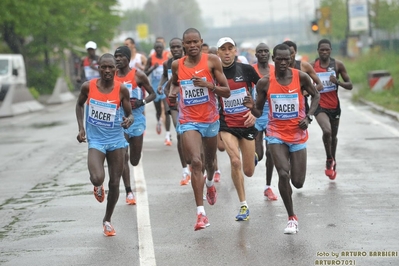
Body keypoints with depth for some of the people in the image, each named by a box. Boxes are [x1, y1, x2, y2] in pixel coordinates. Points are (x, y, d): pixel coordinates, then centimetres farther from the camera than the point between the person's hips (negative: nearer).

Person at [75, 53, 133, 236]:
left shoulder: (122, 89, -8)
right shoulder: (88, 87, -7)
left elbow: (129, 114, 0)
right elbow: (79, 105, 12)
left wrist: (128, 120, -24)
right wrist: (81, 128, 3)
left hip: (116, 140, 1)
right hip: (95, 140, -1)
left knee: (114, 183, 6)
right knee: (97, 178, -24)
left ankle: (107, 220, 28)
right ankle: (98, 187, 16)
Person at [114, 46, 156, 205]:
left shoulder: (138, 75, -5)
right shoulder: (112, 76, 2)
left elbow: (152, 94, 1)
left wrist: (141, 102, -16)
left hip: (136, 119, -1)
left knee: (135, 161, 6)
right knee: (123, 157, -10)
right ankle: (128, 192, -4)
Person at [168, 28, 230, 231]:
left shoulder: (212, 61, -8)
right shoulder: (177, 65, -2)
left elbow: (226, 92, -8)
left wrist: (208, 85, -24)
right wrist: (172, 92, -1)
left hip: (210, 120, 1)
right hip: (188, 121, -1)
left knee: (209, 160, 22)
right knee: (196, 162, -19)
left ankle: (210, 183, 59)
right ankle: (201, 213, -20)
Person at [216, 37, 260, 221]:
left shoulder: (246, 69, -5)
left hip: (247, 123, 1)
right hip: (226, 124, -1)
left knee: (248, 172, 6)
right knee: (235, 161, -22)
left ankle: (252, 156, 45)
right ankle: (243, 206, -10)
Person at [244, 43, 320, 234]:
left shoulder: (300, 77, -8)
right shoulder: (264, 83, -7)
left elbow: (315, 95, 8)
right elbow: (259, 113, 1)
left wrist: (308, 116, -7)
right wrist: (251, 107, -22)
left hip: (297, 134, 1)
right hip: (276, 134, -1)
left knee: (298, 182, 2)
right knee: (283, 174, -20)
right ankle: (292, 218, -5)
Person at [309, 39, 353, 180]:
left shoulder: (338, 65, -3)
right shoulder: (312, 66, -4)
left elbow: (350, 85, -1)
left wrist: (338, 81, -20)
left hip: (334, 106, 2)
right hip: (320, 106, -2)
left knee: (333, 136, 16)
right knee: (327, 131, -26)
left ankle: (333, 161, 41)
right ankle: (329, 160, -2)